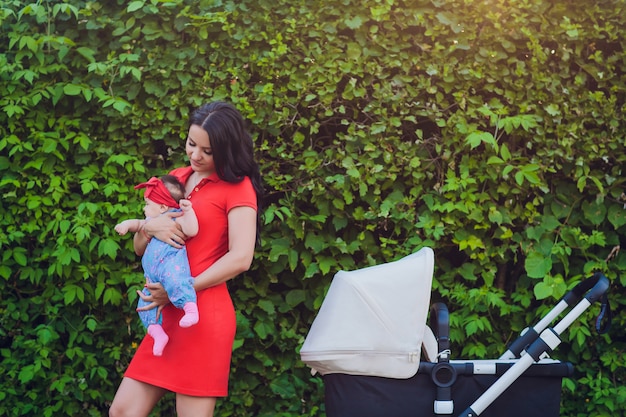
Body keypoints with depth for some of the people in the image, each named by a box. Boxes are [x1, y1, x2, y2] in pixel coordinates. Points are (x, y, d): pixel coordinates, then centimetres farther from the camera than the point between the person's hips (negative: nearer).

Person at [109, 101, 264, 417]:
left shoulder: (237, 186, -5)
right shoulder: (176, 179, 16)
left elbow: (240, 258, -16)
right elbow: (139, 248, 17)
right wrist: (149, 228, -7)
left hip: (204, 314, -7)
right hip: (167, 315, 7)